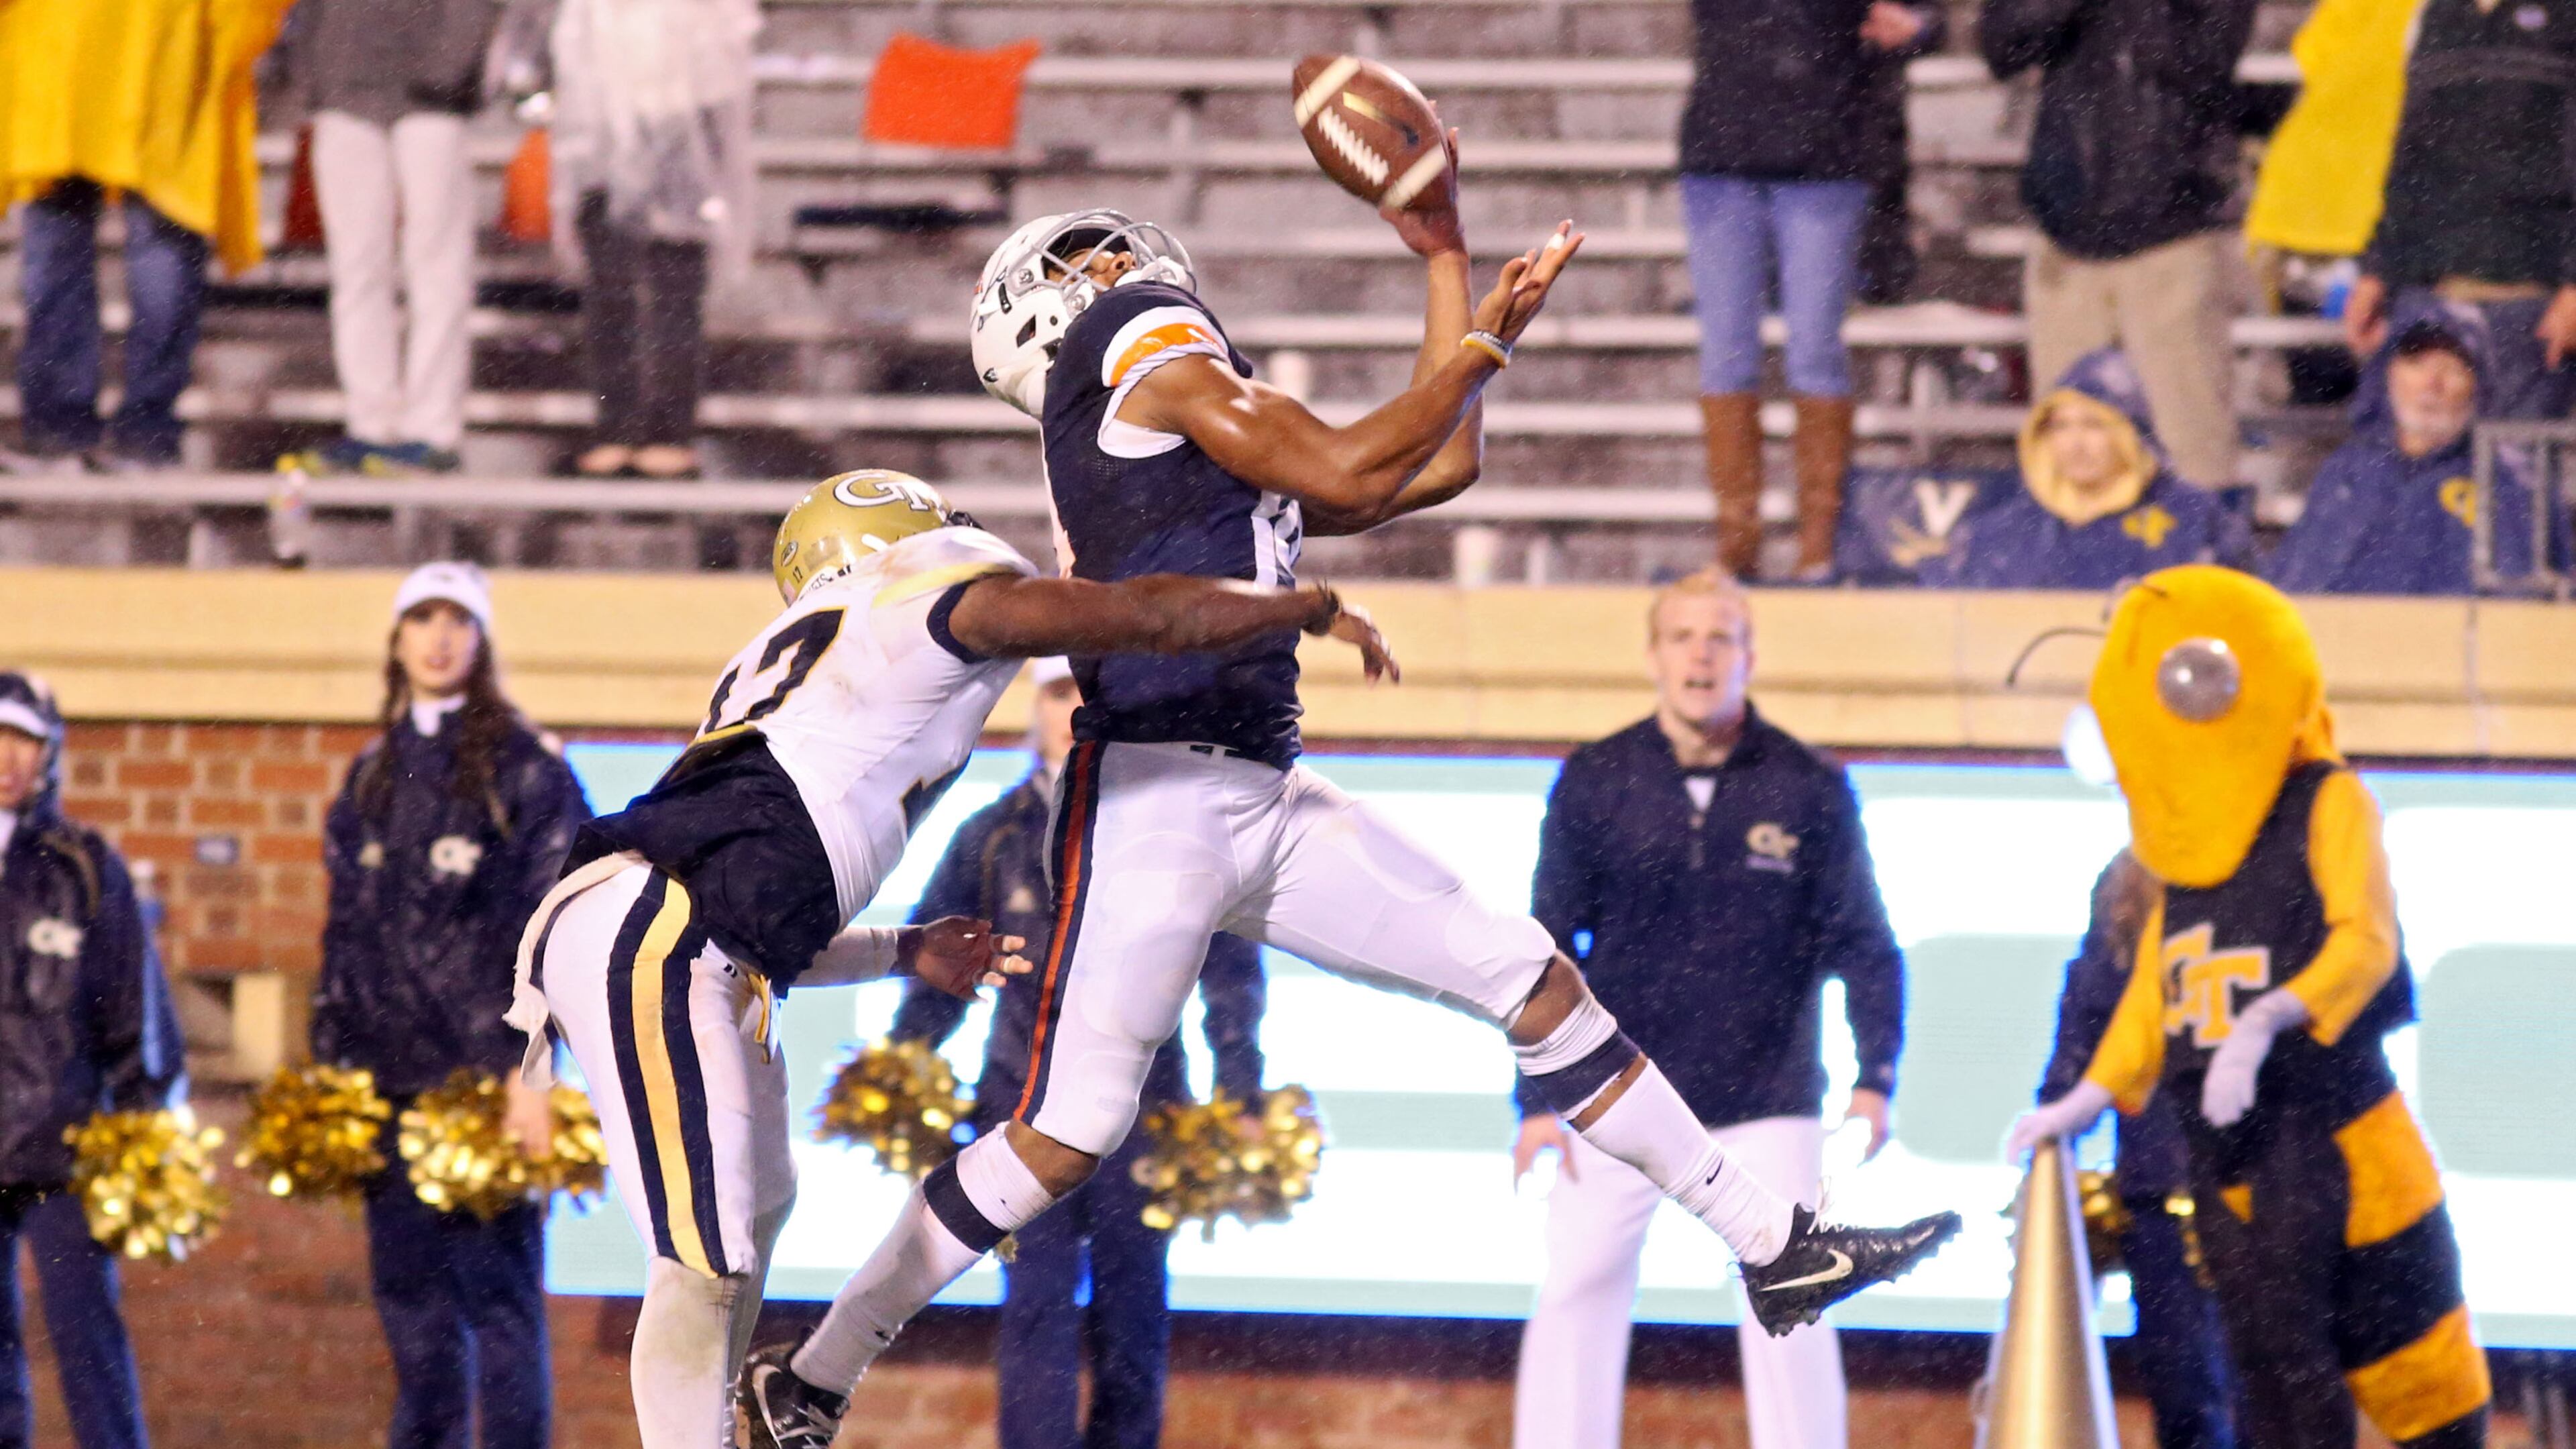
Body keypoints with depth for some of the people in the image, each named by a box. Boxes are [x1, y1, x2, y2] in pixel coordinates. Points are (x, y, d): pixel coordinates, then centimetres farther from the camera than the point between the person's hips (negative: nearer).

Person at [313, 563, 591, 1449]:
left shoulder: (527, 769, -1)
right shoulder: (372, 777, 17)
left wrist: (530, 1067, -15)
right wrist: (327, 1064, 12)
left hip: (488, 1073, -6)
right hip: (393, 1075, 6)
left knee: (498, 1291, -8)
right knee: (409, 1294, 6)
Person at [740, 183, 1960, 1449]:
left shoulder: (1204, 441, 23)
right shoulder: (1151, 348, -3)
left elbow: (1438, 467, 25)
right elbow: (1347, 474, -12)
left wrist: (1450, 262, 30)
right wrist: (1483, 344, -2)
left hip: (1262, 806, 9)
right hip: (1153, 804, -9)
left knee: (1534, 984, 8)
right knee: (1064, 1138, -9)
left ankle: (1774, 1247, 13)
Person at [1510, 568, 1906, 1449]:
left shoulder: (1810, 789, -2)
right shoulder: (1595, 783, 0)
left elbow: (1861, 944, -1)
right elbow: (1549, 949, 4)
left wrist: (1876, 1076, -13)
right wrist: (1538, 1098, -1)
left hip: (1767, 1103, -1)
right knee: (1578, 1287, -2)